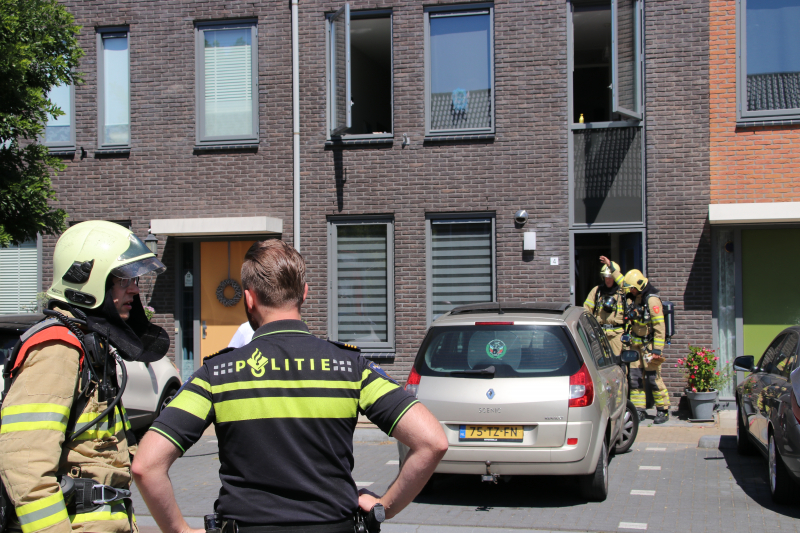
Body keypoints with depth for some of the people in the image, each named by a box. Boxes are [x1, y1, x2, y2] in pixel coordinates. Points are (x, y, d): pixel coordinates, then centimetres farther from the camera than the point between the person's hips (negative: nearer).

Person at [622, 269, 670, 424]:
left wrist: (657, 349, -20)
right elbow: (622, 281, 27)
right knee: (635, 377, 5)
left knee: (653, 378, -6)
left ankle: (663, 411, 6)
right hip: (636, 343, 7)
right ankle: (638, 411, 12)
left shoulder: (652, 300, -16)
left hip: (649, 344, -7)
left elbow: (660, 326, -18)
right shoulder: (633, 298, 7)